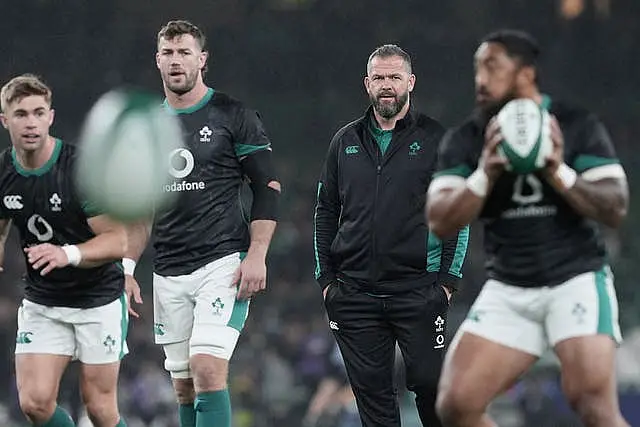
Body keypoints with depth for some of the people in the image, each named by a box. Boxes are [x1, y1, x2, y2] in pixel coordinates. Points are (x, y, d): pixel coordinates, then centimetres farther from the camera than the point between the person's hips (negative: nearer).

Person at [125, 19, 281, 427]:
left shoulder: (234, 117, -1)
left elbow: (268, 189, -1)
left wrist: (257, 255, -12)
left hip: (223, 263, -5)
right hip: (169, 274, 5)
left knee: (207, 369, -19)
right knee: (184, 385, 5)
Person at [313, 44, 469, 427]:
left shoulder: (436, 140, 3)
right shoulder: (346, 141, 13)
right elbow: (326, 211, 16)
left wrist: (447, 279, -5)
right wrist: (326, 277, 8)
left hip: (418, 291, -3)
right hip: (354, 293, 3)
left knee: (430, 382, -7)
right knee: (372, 392, 2)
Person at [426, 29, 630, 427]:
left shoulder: (578, 126, -5)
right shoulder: (464, 141, 2)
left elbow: (616, 208, -10)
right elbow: (440, 222, -7)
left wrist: (559, 174, -24)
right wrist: (485, 174, -22)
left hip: (576, 279, -4)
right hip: (508, 290, 4)